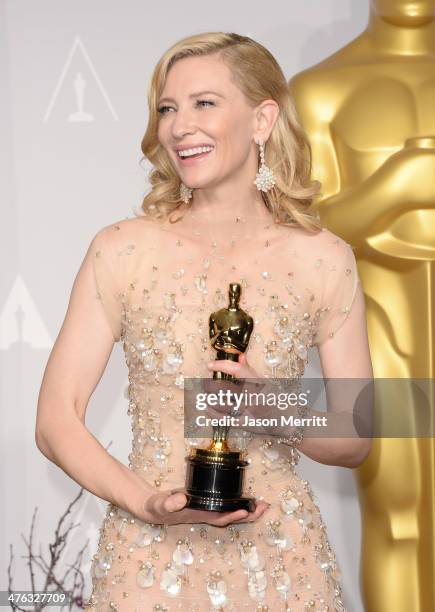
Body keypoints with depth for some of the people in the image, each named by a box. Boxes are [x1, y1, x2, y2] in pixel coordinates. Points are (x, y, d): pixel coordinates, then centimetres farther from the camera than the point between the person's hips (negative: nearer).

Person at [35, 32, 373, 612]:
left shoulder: (324, 260, -2)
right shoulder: (121, 251, -4)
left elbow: (356, 439, 3)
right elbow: (57, 421, -5)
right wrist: (150, 504, -19)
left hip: (282, 563, 1)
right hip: (151, 560, -1)